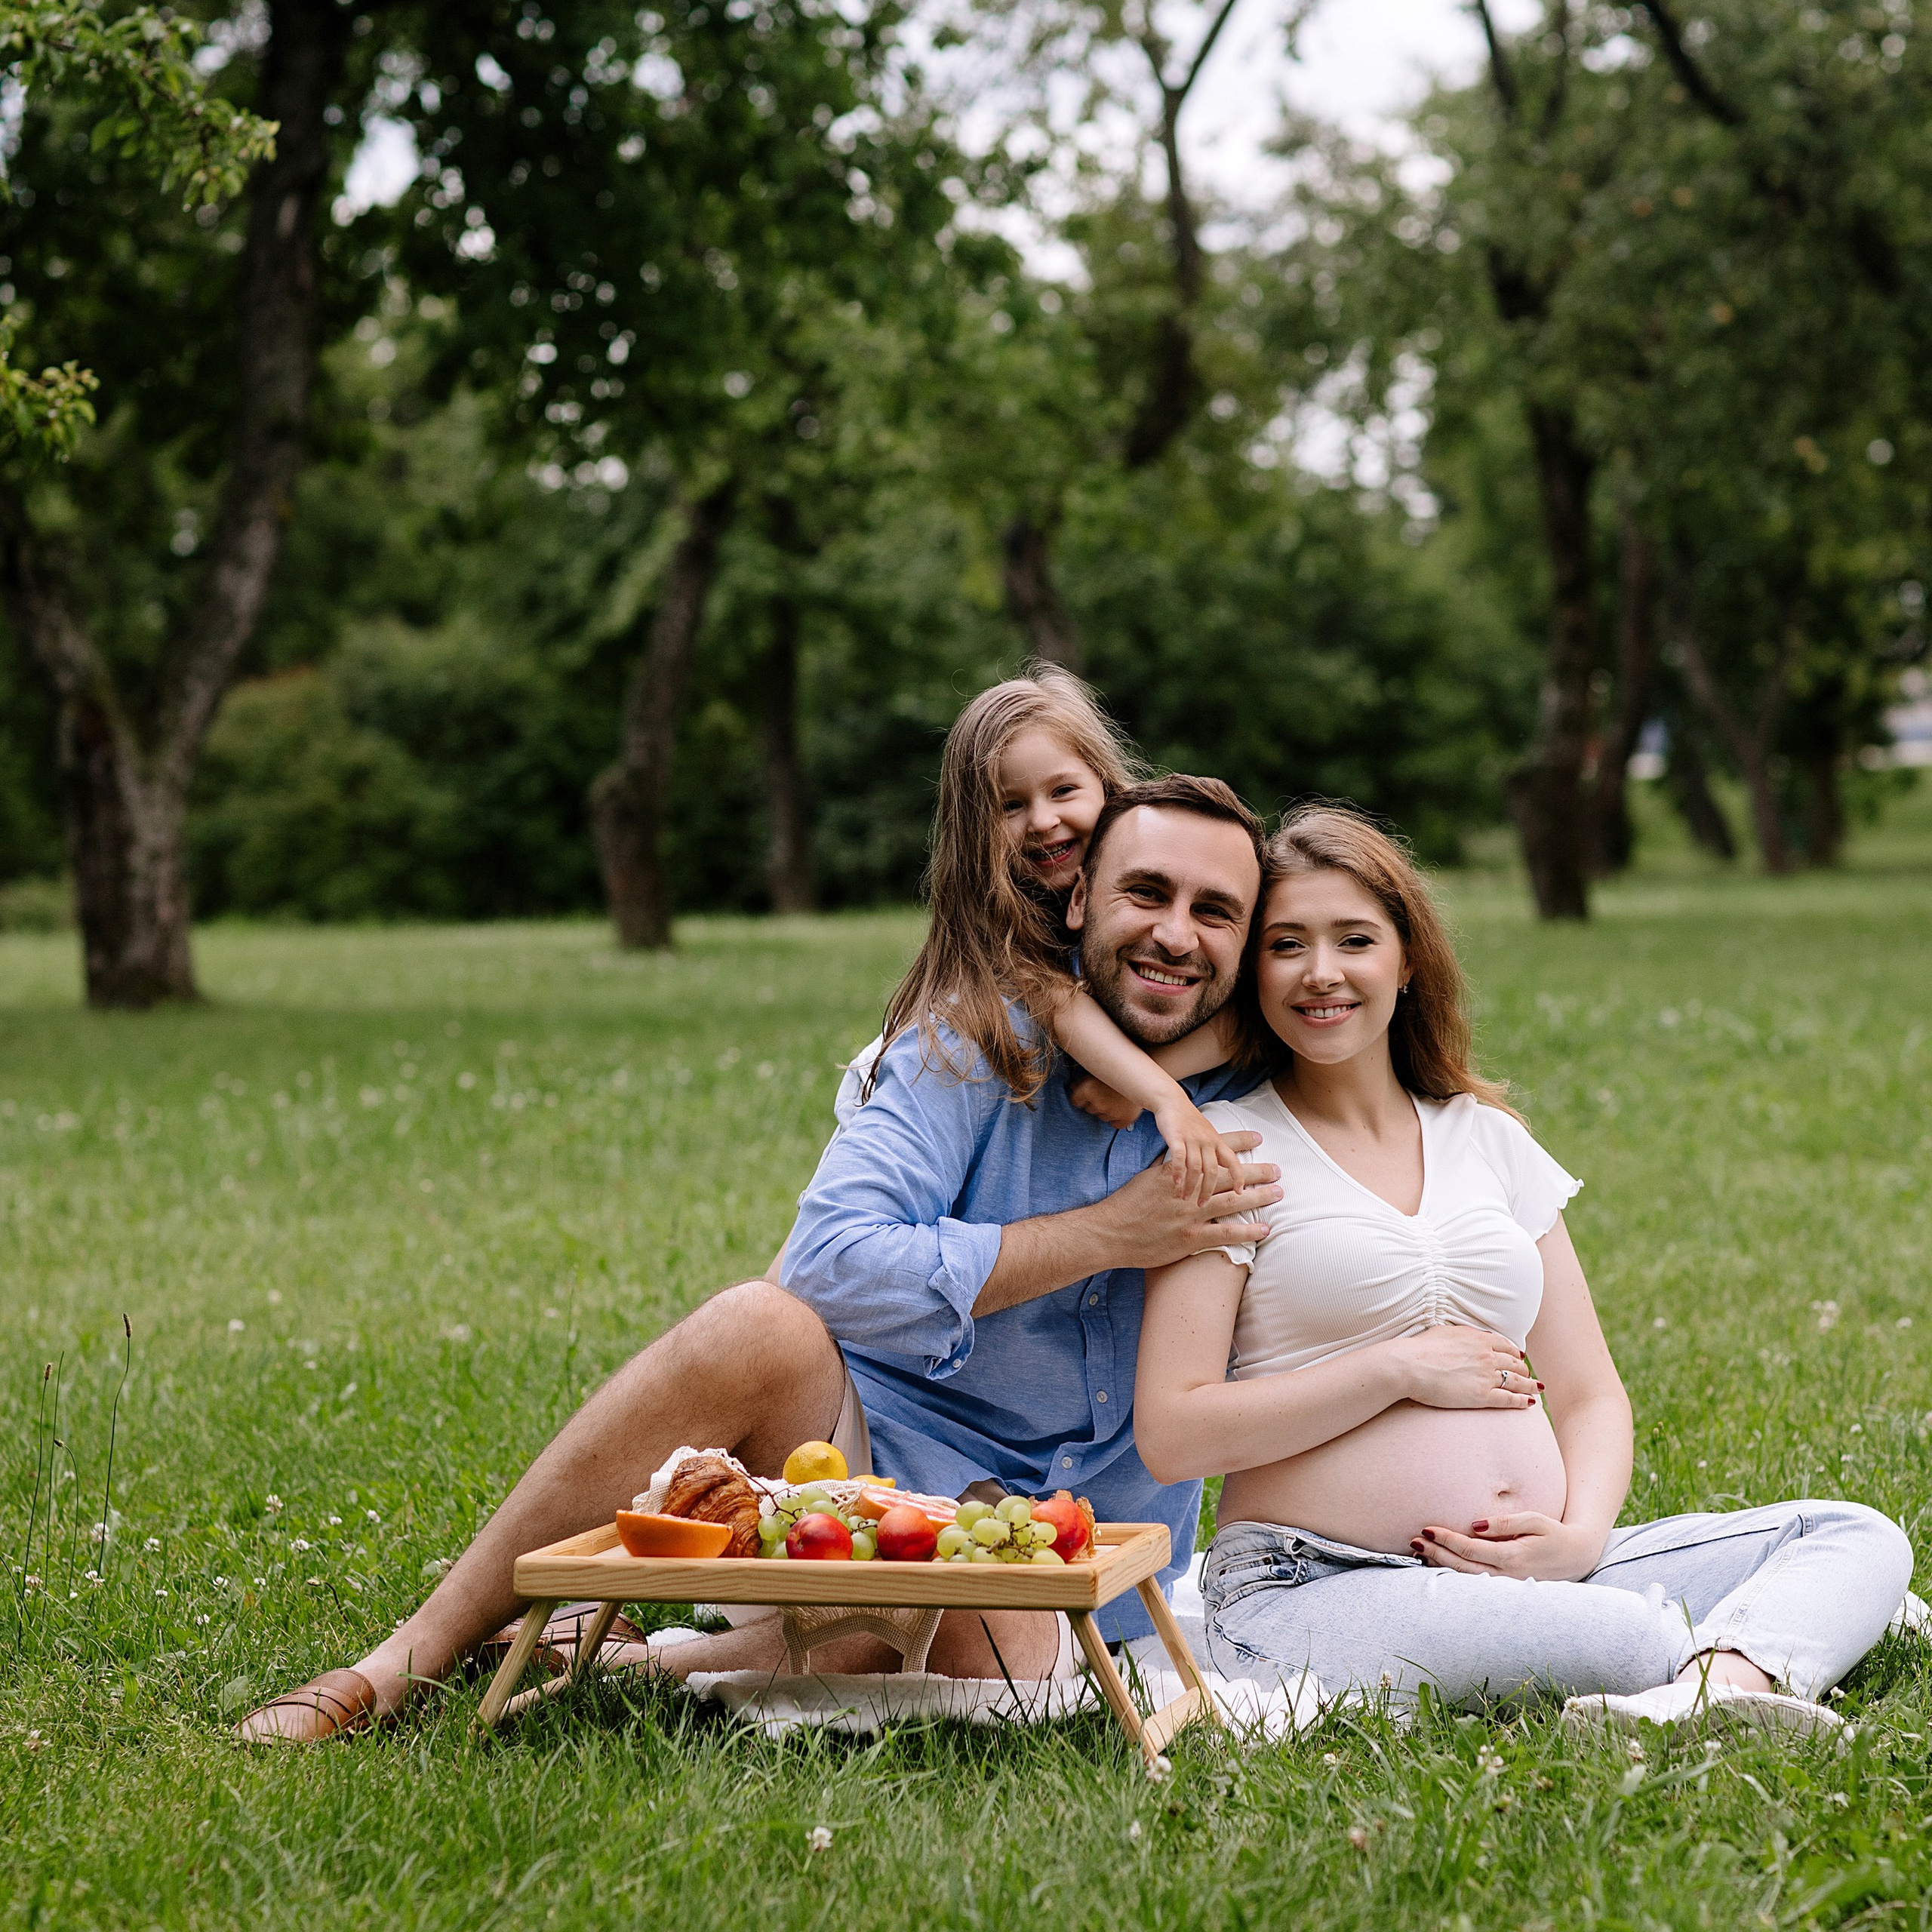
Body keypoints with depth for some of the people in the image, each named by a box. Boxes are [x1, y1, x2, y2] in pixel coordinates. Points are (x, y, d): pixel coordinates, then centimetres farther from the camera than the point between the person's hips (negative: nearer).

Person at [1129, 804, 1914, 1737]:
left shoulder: (1489, 1138, 18)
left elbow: (1589, 1396, 17)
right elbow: (1172, 1433, -6)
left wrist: (1580, 1535, -5)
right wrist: (1398, 1369, -9)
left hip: (1532, 1572, 7)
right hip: (1309, 1587, -7)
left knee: (1858, 1538, -14)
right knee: (1626, 1640, -39)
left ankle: (1714, 1687, -39)